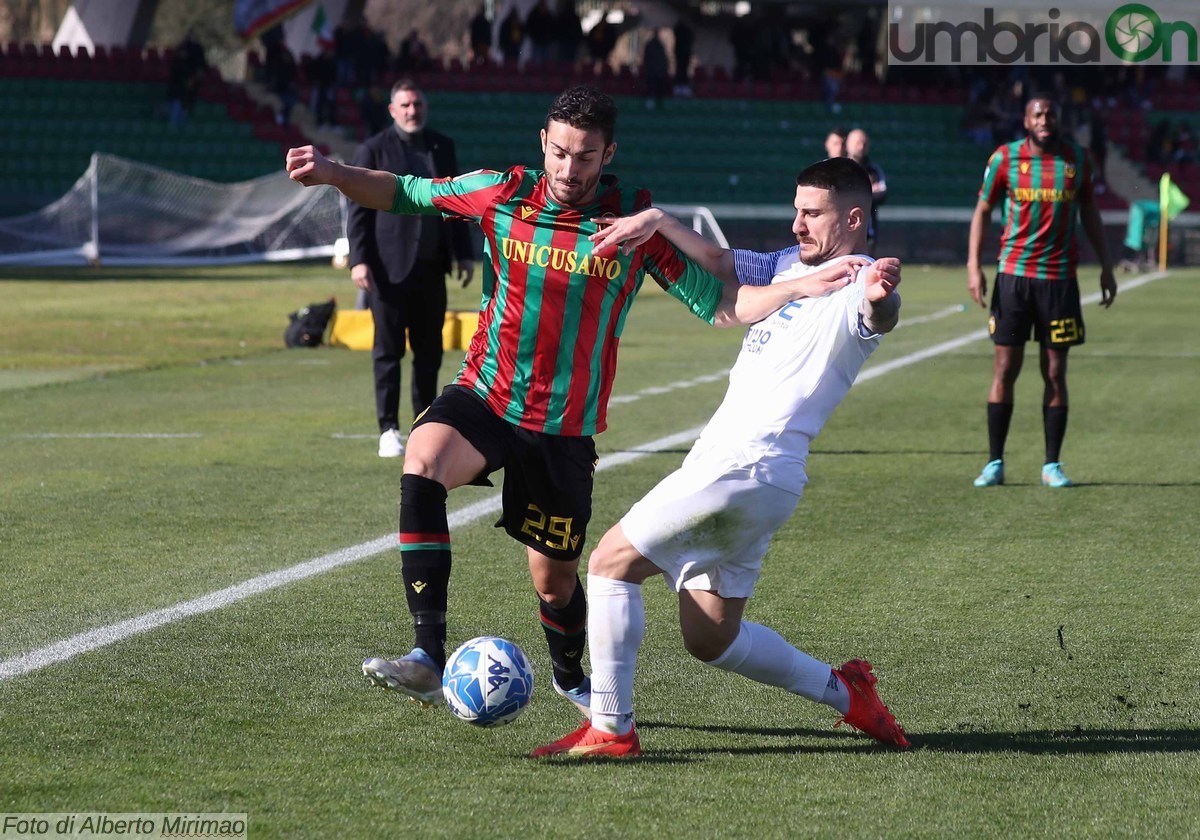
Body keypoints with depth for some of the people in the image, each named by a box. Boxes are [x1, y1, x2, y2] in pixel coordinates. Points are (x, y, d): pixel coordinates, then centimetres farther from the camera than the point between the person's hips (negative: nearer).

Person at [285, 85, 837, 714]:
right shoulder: (503, 194, -4)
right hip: (484, 397, 0)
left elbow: (721, 303, -7)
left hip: (566, 427, 0)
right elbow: (402, 193, 5)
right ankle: (428, 658, -36)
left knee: (555, 578, 8)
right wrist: (332, 174, -13)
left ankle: (570, 676, 44)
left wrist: (816, 286, -20)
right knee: (422, 461, -32)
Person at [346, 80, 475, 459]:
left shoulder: (442, 146, 11)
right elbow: (358, 209, -5)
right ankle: (388, 430, 3)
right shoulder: (373, 150, -3)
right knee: (388, 351, -1)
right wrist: (358, 260, -14)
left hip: (431, 266, 5)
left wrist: (464, 253, 11)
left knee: (429, 351, 10)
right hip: (390, 267, -5)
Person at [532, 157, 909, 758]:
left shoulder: (857, 284, -11)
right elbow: (718, 262, 24)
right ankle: (842, 691, 22)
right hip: (743, 473, 9)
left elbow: (879, 317, -34)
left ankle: (609, 728, -5)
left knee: (610, 562, -7)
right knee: (710, 639, 13)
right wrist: (657, 221, 8)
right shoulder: (791, 265, 18)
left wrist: (880, 296, -58)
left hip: (745, 469, -9)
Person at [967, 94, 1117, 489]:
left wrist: (1106, 265, 10)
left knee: (1055, 373, 2)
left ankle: (1052, 464, 9)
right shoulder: (1005, 158, -2)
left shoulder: (1078, 158, 4)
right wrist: (973, 266, -6)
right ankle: (994, 463, 6)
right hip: (1014, 275, -1)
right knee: (1005, 370, -1)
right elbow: (983, 210, 4)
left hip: (1060, 277, 1)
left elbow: (1090, 214, 13)